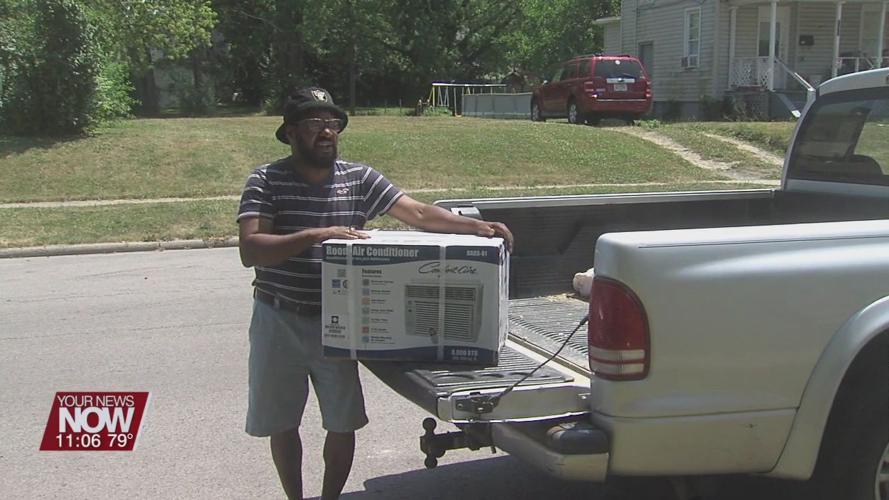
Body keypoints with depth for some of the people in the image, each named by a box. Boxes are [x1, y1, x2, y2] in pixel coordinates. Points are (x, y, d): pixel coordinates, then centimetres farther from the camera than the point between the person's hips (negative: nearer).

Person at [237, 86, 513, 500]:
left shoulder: (358, 179, -1)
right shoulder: (266, 181, -8)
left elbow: (418, 213, -6)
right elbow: (250, 250, -19)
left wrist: (476, 227, -20)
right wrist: (314, 236, -32)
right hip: (279, 321, -1)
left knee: (343, 423, 6)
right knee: (281, 423, 12)